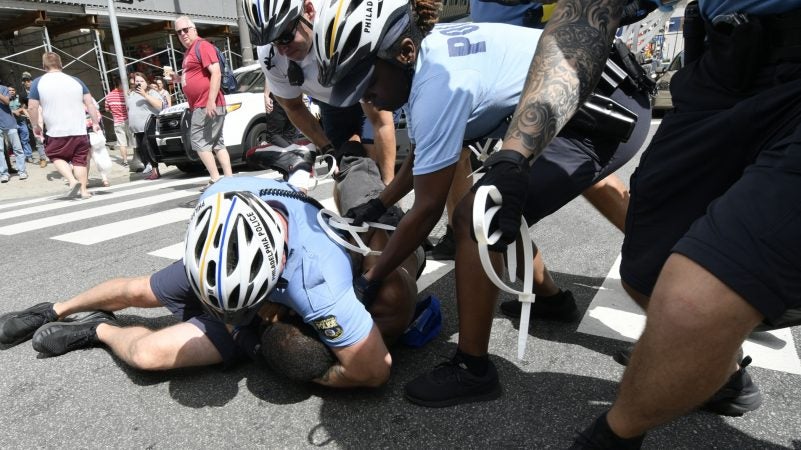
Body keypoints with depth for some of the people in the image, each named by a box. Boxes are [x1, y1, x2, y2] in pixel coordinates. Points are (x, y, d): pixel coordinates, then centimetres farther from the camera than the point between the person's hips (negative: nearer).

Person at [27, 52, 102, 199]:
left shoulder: (38, 82, -1)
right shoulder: (76, 81, 5)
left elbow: (32, 107, -3)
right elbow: (90, 103, 2)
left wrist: (36, 126, 10)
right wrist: (95, 123, 9)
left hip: (56, 132, -2)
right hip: (79, 131, 2)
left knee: (57, 157, 17)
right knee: (80, 160, 10)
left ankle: (72, 181, -4)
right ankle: (84, 190, 8)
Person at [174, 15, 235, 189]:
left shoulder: (202, 46, -8)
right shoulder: (189, 52, 22)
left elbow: (216, 73, -19)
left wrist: (211, 101, -25)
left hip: (207, 105, -10)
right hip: (200, 105, 10)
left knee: (199, 143, -8)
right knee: (216, 143, 7)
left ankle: (215, 180, -7)